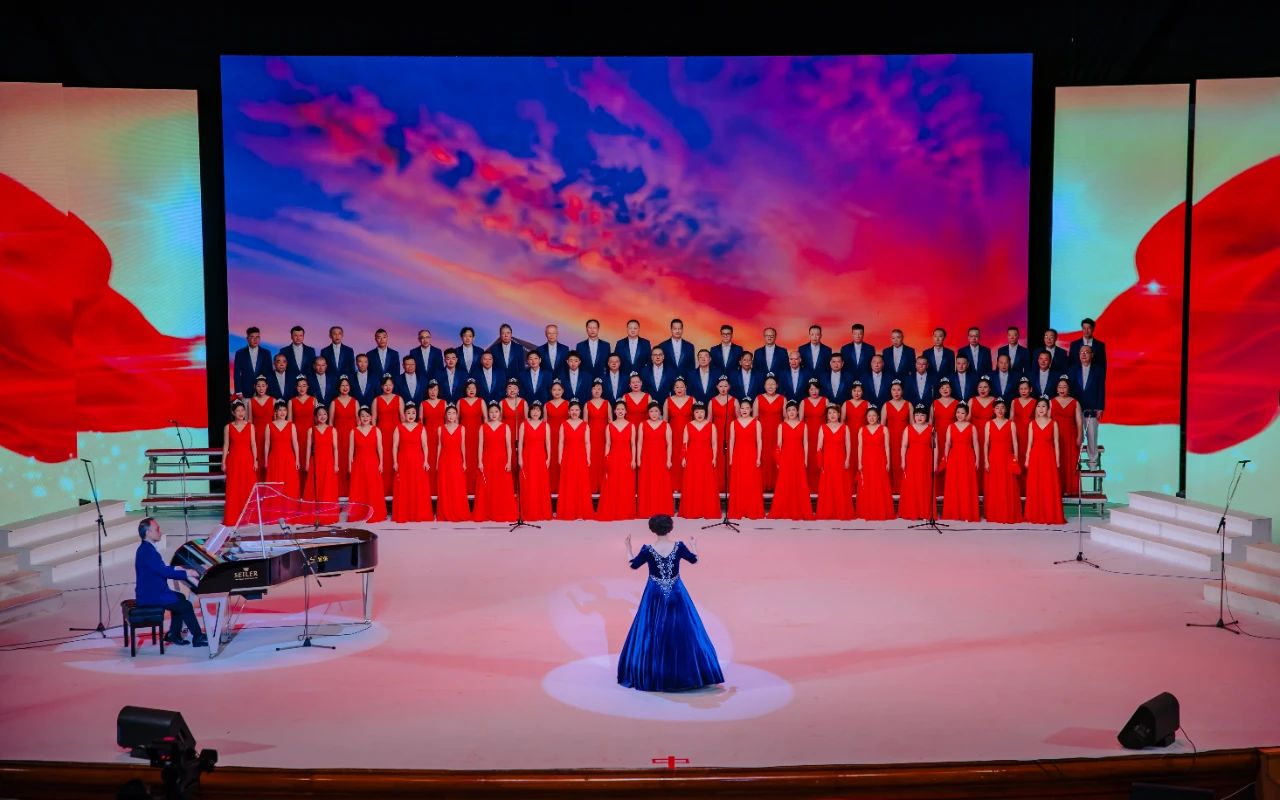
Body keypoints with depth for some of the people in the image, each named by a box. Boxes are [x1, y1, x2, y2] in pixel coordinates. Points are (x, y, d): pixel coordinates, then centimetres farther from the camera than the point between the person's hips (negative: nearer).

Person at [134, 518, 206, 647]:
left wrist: (176, 569, 14)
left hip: (151, 591, 11)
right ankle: (198, 638, -1)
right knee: (186, 605, -11)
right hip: (150, 596, -11)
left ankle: (173, 634, 20)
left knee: (180, 598, 20)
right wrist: (187, 574, -18)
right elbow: (165, 572, -27)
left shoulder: (146, 548, 10)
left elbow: (160, 569, 23)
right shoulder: (147, 551, -23)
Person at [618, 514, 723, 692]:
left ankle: (650, 674, 13)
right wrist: (693, 547, 25)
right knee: (683, 632, 10)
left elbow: (633, 565, 0)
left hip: (655, 595, -1)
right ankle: (690, 672, 14)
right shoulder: (678, 547, -10)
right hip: (676, 594, 1)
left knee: (651, 633, 9)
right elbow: (694, 559, 5)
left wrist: (628, 547, 14)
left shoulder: (648, 549, -13)